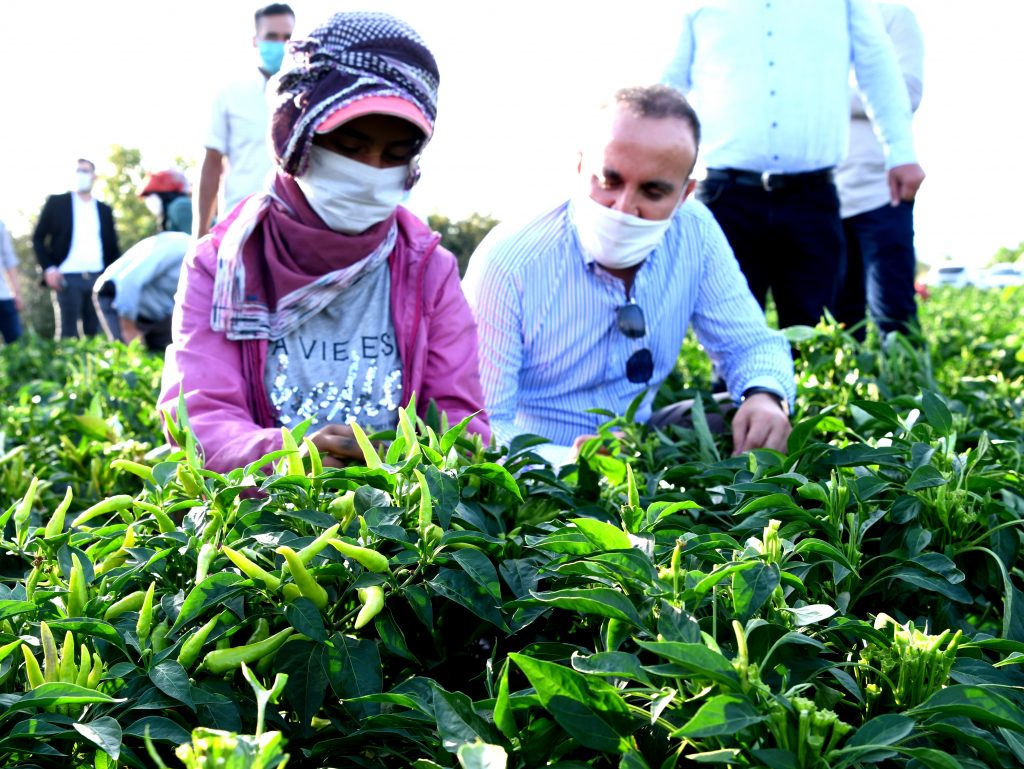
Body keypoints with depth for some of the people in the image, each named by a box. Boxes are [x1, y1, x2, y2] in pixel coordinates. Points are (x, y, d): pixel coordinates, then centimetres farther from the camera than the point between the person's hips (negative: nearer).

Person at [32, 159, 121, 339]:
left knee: (96, 334, 2)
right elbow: (38, 238, 5)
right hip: (68, 278, -3)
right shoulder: (56, 203, 6)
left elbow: (113, 248, 17)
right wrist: (48, 268, -7)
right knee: (68, 335, -3)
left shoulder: (104, 210, 15)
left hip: (98, 279, 3)